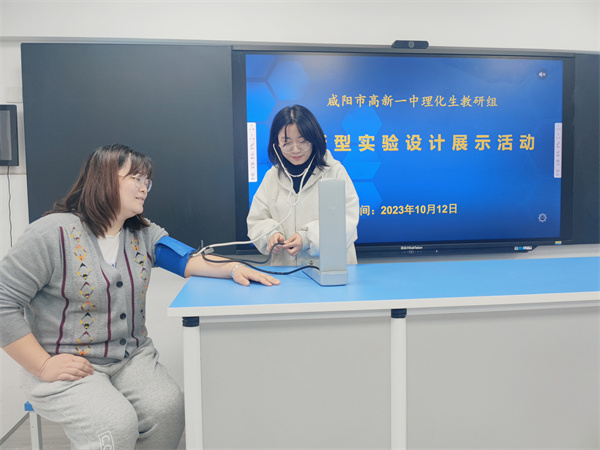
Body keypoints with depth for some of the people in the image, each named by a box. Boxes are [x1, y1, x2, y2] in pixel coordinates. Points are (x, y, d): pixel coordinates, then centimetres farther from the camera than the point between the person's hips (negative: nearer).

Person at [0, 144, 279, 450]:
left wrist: (232, 269, -25)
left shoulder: (144, 235, 7)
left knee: (168, 407, -20)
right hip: (67, 367, -4)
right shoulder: (53, 233, -11)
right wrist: (44, 366, -15)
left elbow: (188, 260, -5)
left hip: (132, 356, 5)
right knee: (116, 424, -26)